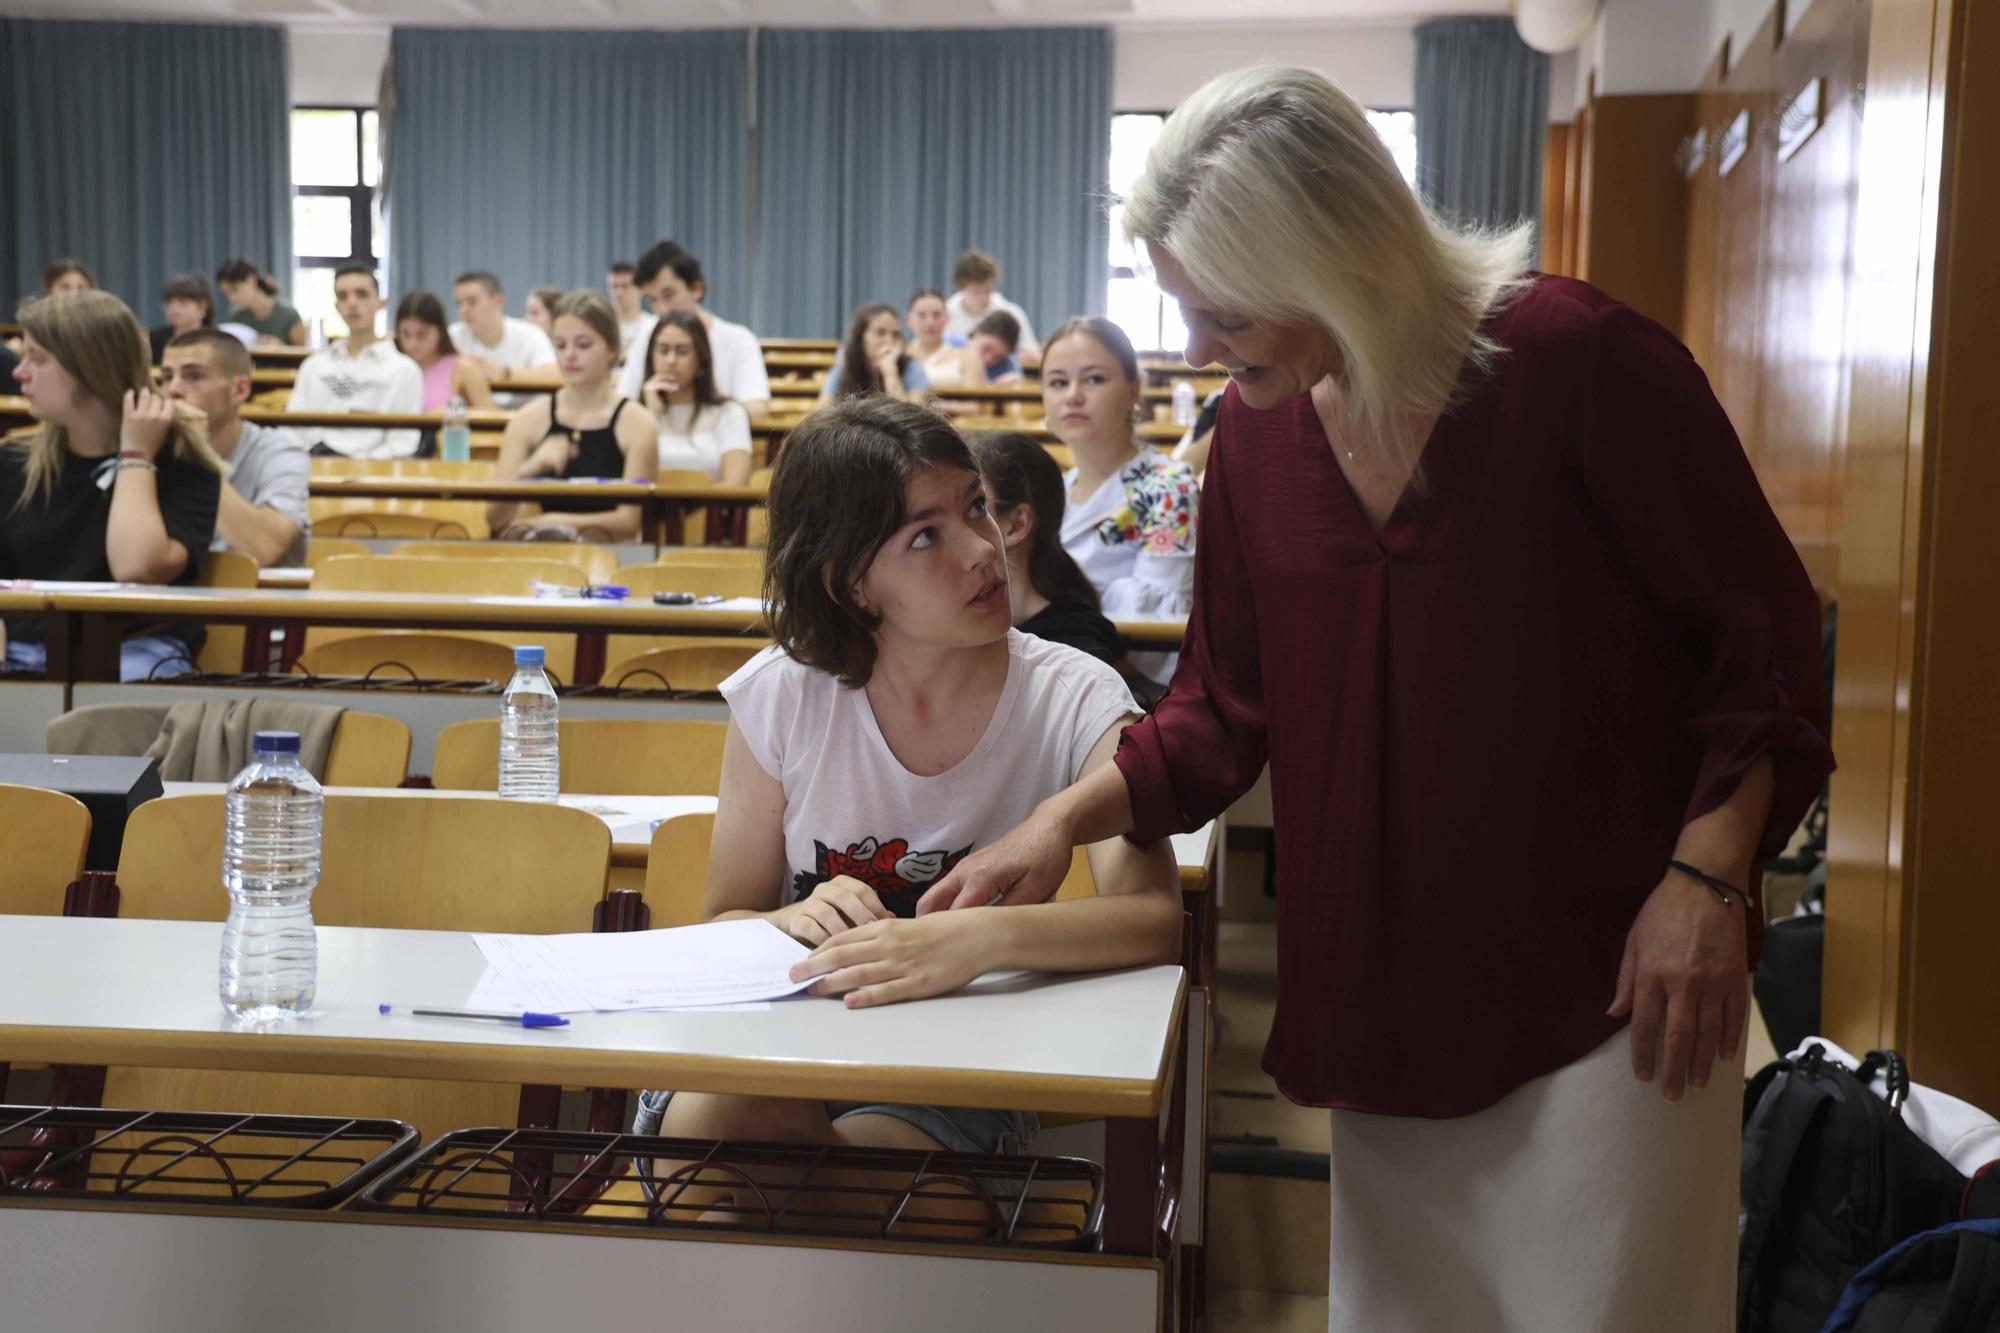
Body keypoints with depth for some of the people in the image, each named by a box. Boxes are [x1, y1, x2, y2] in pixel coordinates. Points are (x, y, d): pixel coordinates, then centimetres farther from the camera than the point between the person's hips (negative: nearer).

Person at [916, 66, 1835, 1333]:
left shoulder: (1579, 361, -15)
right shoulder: (1256, 430, 1)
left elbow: (1761, 632, -8)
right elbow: (1224, 707, 6)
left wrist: (1709, 874, -14)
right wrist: (1069, 816, -7)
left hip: (1603, 984, -5)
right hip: (1386, 991, 6)